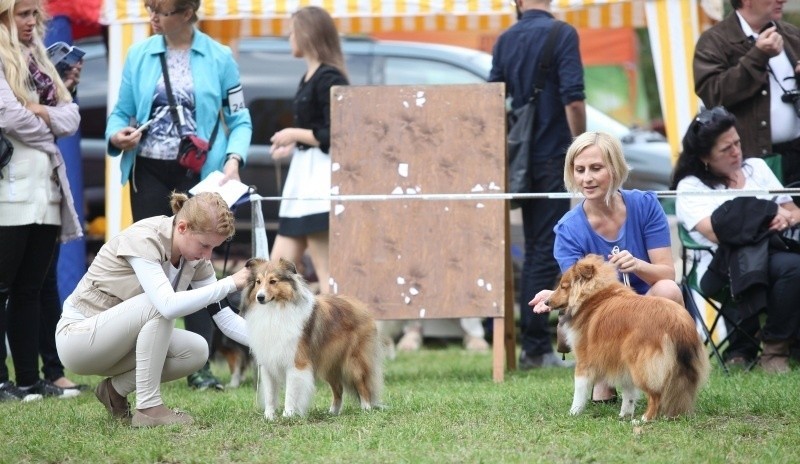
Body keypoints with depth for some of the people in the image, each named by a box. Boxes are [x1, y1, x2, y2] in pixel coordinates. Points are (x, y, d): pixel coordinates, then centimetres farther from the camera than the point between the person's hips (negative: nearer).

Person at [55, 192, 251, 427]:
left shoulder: (195, 255, -3)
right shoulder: (142, 240, -27)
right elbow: (169, 306, -41)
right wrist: (230, 284, -38)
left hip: (117, 338, 8)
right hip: (77, 335, -8)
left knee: (196, 351, -12)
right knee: (159, 305, -31)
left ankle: (116, 389, 4)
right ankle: (148, 407, -25)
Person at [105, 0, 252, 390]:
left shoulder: (218, 58, 0)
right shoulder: (139, 55, 5)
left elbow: (239, 119, 3)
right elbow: (122, 111, 9)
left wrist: (234, 159, -13)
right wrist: (117, 135, -12)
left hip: (199, 173, -2)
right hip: (149, 172, 2)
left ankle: (199, 366, -1)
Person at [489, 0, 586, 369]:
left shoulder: (505, 40, 7)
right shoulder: (562, 34, -9)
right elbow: (573, 99, -17)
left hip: (522, 156, 5)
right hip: (554, 155, -5)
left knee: (534, 250, 14)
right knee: (547, 252, -4)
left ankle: (533, 343, 14)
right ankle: (536, 346, -6)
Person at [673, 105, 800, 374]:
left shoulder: (756, 168, 23)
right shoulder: (690, 188, 6)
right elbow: (717, 233, -11)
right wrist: (769, 218, -8)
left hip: (771, 253, 4)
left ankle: (775, 348, -16)